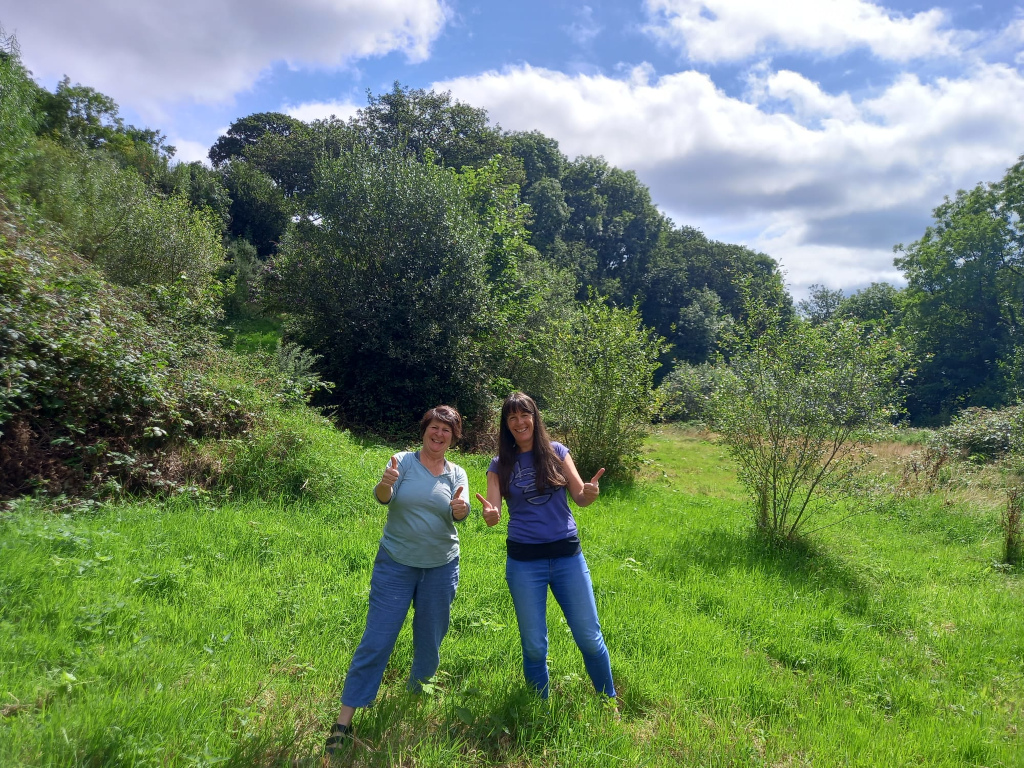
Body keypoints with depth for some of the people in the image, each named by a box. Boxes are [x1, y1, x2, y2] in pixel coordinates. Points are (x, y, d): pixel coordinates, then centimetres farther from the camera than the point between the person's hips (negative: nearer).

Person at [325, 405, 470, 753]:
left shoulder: (457, 473, 2)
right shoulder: (403, 461, -5)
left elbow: (460, 514, -13)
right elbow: (382, 497, -20)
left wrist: (460, 509, -37)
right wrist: (385, 484, -44)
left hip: (441, 568, 3)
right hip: (396, 565, -3)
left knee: (429, 643, 13)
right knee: (376, 642, -4)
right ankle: (343, 722, 6)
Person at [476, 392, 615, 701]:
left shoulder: (556, 452, 2)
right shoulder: (500, 465, 1)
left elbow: (579, 498, -2)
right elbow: (493, 511, -6)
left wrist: (590, 493, -26)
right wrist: (489, 514, -30)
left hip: (567, 555, 0)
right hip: (524, 561, 0)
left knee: (589, 638, 6)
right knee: (534, 646, 9)